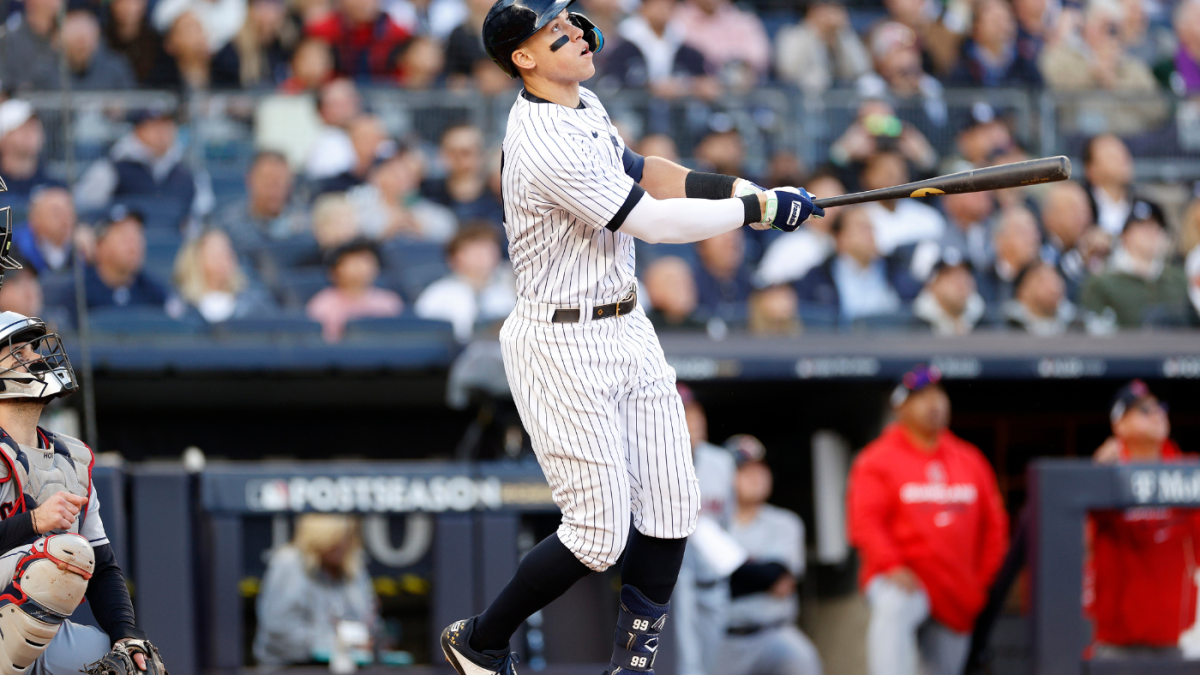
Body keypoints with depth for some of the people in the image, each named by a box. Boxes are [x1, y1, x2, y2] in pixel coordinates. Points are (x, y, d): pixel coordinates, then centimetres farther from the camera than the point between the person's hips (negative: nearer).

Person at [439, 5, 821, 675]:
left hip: (627, 329, 9)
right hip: (564, 345, -9)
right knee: (600, 536, -5)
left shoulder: (584, 106, 7)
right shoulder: (547, 147, -24)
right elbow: (651, 222, -22)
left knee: (671, 507, 6)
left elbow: (639, 172, 21)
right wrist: (759, 209, -14)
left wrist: (734, 187, 6)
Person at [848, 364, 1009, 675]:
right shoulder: (878, 460, 1)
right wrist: (890, 566, -22)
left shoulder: (971, 462, 15)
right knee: (892, 611, -39)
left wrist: (983, 578, 9)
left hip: (958, 595, 5)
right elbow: (864, 522, -8)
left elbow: (994, 525, 19)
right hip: (901, 580, -5)